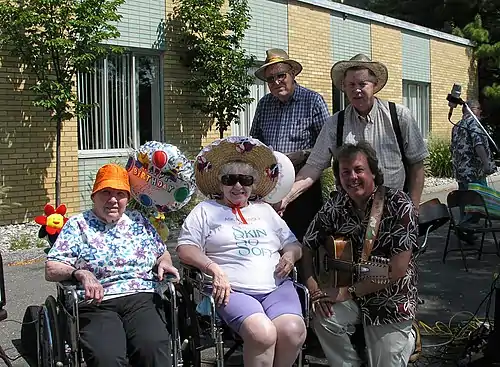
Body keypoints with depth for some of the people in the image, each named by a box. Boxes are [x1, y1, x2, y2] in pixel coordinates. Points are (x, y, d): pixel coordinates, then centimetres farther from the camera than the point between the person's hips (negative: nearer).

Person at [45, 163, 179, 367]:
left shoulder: (138, 221, 20)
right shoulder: (78, 225, 10)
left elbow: (163, 253, 30)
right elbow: (51, 269, 3)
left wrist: (164, 263, 6)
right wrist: (81, 273, -16)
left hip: (142, 299, 2)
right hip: (96, 304, -2)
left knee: (154, 348, -30)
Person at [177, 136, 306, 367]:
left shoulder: (266, 211, 26)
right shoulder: (205, 210, 13)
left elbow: (293, 244, 29)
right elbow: (185, 248, 4)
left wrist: (291, 254, 4)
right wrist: (215, 269, -12)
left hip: (277, 287, 4)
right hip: (233, 290, -4)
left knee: (293, 331, -26)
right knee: (263, 333, -32)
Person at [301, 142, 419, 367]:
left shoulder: (398, 205, -17)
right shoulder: (334, 206, -4)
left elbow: (398, 268, -22)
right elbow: (307, 247, 3)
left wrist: (348, 292, -22)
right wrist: (314, 288, -15)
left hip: (391, 300, -3)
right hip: (347, 293, 3)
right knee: (323, 319, -26)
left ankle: (404, 340, 29)